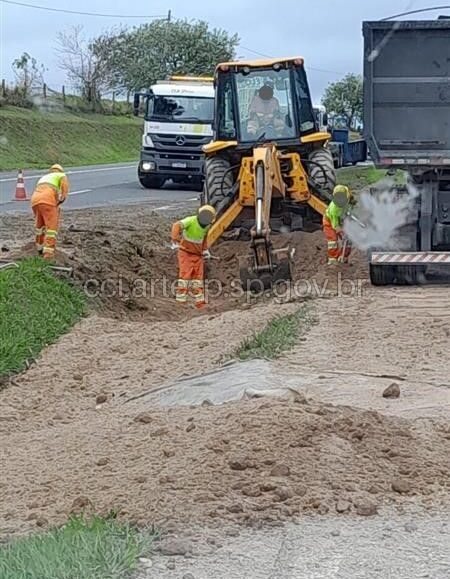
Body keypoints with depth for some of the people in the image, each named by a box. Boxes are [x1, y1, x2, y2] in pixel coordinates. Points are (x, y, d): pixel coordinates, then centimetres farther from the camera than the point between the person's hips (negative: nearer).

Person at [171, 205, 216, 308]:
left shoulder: (207, 225, 0)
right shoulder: (191, 220, -21)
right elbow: (177, 226, -38)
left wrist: (205, 249, 17)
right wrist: (175, 241, -48)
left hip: (198, 254, 6)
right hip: (186, 252, -6)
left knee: (198, 277, 7)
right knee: (185, 276, -10)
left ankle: (199, 301, 12)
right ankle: (181, 302, -7)